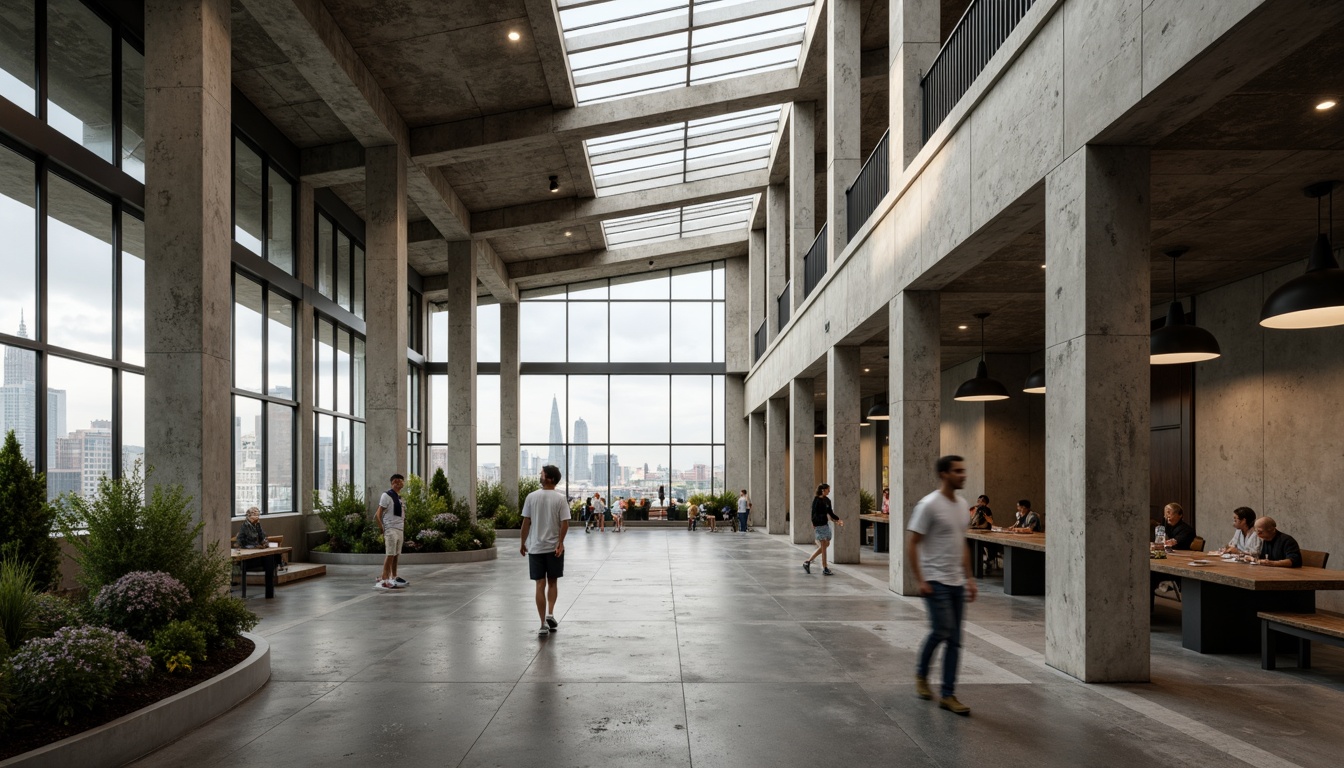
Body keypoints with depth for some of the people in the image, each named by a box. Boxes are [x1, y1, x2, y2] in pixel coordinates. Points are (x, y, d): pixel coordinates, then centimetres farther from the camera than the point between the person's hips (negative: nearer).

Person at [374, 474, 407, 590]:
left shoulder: (400, 496, 17)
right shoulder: (387, 495, -8)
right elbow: (378, 514, -12)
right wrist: (382, 528, -17)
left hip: (400, 529, 8)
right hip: (391, 529, -8)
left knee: (396, 555, 13)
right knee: (390, 555, -12)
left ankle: (394, 577, 22)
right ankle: (383, 580, -12)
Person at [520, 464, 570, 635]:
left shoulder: (532, 497, -5)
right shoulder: (560, 499, -5)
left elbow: (526, 522, -2)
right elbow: (565, 523, -11)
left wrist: (523, 543, 7)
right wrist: (560, 543, -6)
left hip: (535, 548, 0)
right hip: (554, 547, 0)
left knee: (540, 585, 3)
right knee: (552, 582, 18)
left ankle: (544, 624, 2)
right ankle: (550, 614, 6)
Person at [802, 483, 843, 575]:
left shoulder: (827, 500, 12)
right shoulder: (816, 499, -11)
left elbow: (830, 513, 19)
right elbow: (813, 513, -14)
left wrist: (838, 520, 10)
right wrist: (813, 525, -18)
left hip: (825, 524, 9)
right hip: (818, 525, -9)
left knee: (826, 545, 11)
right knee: (824, 546, -6)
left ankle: (808, 561, 19)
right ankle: (825, 569, 0)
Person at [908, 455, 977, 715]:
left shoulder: (962, 504, 10)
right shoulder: (929, 505, -14)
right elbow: (912, 544, -14)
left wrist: (969, 578, 16)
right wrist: (920, 580, -17)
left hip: (957, 582, 7)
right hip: (935, 581, -7)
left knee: (954, 639, 6)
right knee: (942, 630, -16)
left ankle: (947, 695, 12)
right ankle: (921, 674, 9)